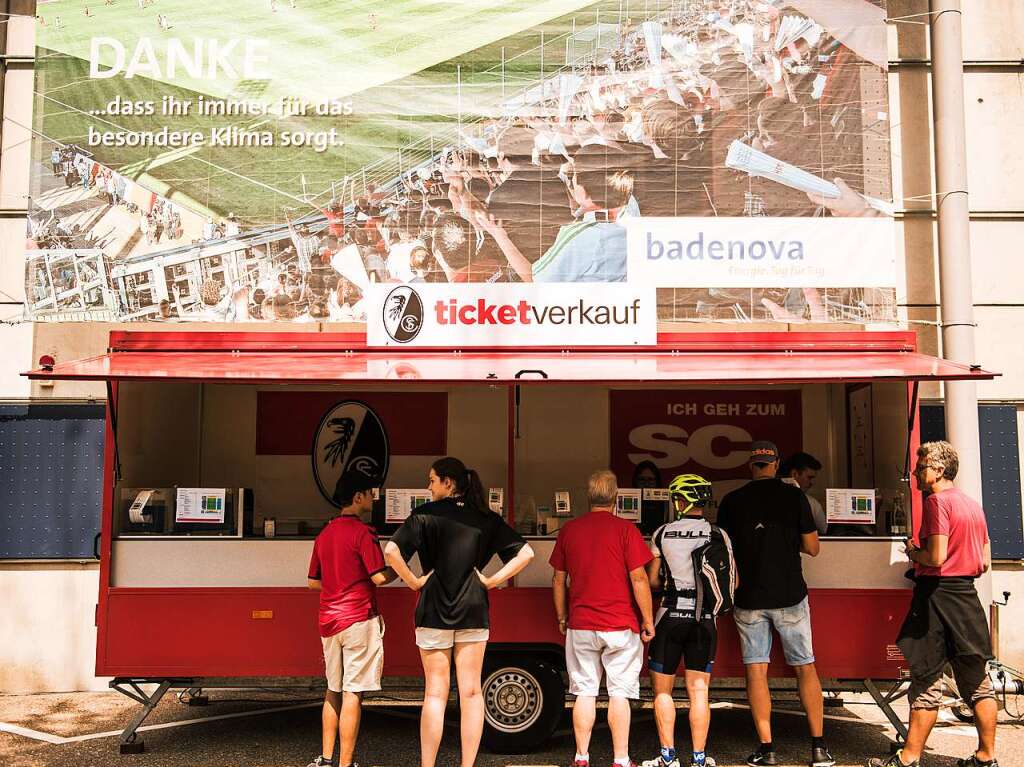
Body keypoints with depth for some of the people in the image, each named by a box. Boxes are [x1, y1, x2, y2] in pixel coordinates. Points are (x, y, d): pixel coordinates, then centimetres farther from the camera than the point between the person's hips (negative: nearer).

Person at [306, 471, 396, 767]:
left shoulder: (324, 534, 12)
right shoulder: (362, 532, -12)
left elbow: (313, 582, 17)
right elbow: (379, 577, -17)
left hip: (329, 621, 8)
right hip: (358, 620, -8)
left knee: (333, 691, 18)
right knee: (352, 693, -2)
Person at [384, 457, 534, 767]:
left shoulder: (428, 513, -6)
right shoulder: (486, 518, 4)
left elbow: (391, 550, -18)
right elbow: (525, 553, 1)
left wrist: (413, 581, -7)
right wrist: (492, 581, 1)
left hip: (434, 611, -2)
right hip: (474, 611, 2)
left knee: (435, 692, 5)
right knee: (471, 692, 7)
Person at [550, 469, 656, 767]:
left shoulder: (569, 530, 3)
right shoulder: (625, 530, -8)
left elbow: (558, 579, 9)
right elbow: (639, 579, -10)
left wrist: (562, 617, 20)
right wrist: (648, 620, -1)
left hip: (580, 626, 3)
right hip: (620, 625, -3)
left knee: (585, 692, 10)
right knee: (619, 694, 5)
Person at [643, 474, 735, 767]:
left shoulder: (662, 534, -4)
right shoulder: (718, 535, 0)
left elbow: (652, 580, -1)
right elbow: (733, 582, 3)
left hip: (671, 616, -2)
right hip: (705, 619, 2)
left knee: (662, 689, 10)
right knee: (698, 691, 9)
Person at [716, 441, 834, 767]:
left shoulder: (731, 502, 0)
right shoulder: (794, 496, -4)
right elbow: (812, 548, -1)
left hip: (748, 598, 0)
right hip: (789, 595, 0)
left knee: (756, 670, 5)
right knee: (805, 668, 10)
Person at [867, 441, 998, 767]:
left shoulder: (937, 501, -13)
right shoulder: (973, 503, 12)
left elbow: (936, 557, -20)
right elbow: (985, 563, 15)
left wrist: (913, 553, -2)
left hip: (937, 594, -8)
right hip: (968, 595, 8)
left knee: (926, 682, -2)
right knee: (977, 681, 12)